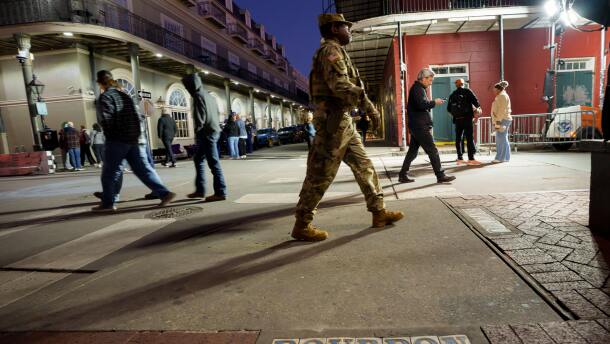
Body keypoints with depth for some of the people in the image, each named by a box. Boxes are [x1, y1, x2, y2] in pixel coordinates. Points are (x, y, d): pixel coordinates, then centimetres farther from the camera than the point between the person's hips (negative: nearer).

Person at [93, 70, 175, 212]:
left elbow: (106, 119, -15)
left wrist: (110, 134, 0)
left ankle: (108, 203, 10)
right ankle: (164, 193, -5)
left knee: (110, 172, 5)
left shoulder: (105, 96, -2)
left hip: (118, 140, -6)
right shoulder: (125, 95, 18)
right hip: (136, 139, 6)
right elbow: (139, 116, 15)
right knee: (144, 169, 5)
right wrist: (136, 131, 15)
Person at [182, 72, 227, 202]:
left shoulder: (198, 96, -11)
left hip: (207, 133, -10)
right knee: (198, 160, 16)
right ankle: (200, 190, 20)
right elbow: (217, 112, 19)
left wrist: (197, 131, -4)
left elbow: (199, 117, -19)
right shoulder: (208, 95, 17)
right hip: (213, 130, 10)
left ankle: (220, 193, -3)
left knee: (214, 163, -7)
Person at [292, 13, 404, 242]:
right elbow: (339, 84, -21)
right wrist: (367, 104, -17)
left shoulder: (335, 51, 25)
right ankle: (302, 225, 1)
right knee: (321, 174, -7)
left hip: (342, 120, 11)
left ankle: (379, 212, 17)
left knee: (364, 166, 10)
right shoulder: (331, 49, -7)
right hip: (334, 119, -11)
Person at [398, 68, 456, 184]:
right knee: (432, 151, -5)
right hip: (420, 126, -10)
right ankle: (440, 176, 1)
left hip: (416, 126, 10)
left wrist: (431, 103, 9)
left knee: (412, 151, 11)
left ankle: (403, 175, 13)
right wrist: (434, 102, -13)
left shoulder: (417, 88, 20)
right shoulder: (418, 88, -12)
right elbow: (422, 104, -26)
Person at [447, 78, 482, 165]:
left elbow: (448, 108, 12)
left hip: (457, 119, 4)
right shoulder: (467, 91, 1)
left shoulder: (452, 95, 11)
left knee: (458, 138, 9)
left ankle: (460, 158, 11)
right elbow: (475, 100, -7)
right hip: (467, 118, -4)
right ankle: (471, 158, -9)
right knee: (470, 138, -5)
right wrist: (478, 108, 12)